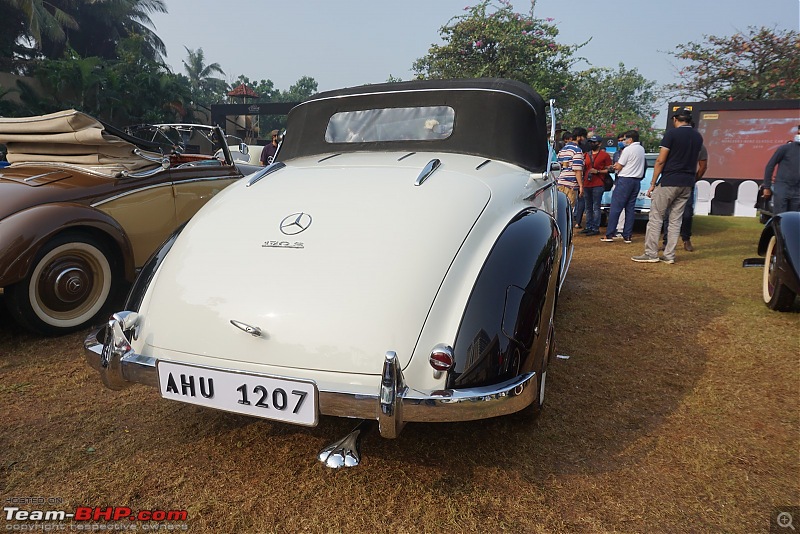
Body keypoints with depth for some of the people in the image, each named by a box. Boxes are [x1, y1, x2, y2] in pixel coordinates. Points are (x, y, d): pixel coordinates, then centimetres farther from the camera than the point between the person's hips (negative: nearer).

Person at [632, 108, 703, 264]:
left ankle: (651, 254, -2)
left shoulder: (672, 134, -7)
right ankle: (669, 255, 9)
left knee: (655, 217, -1)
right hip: (687, 185, 6)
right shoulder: (698, 137, 12)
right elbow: (695, 162, 17)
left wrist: (653, 184, -6)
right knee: (676, 220, 9)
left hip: (668, 182, -6)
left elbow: (660, 161, -10)